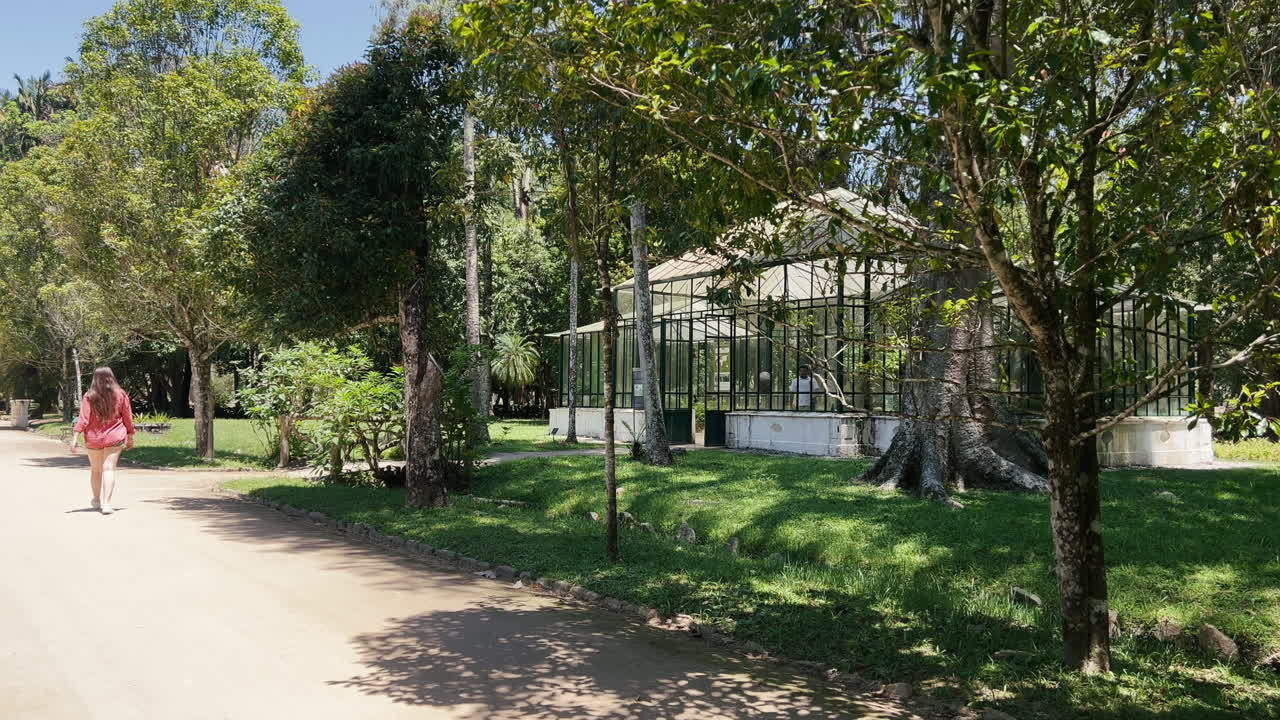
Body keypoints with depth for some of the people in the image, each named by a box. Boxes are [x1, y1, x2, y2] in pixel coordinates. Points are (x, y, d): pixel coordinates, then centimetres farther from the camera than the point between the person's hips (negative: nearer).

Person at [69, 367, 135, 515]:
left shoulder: (89, 397, -5)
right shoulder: (121, 395, -2)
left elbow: (83, 420, -11)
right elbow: (128, 418, 2)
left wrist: (75, 438, -9)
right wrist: (130, 438, 11)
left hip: (93, 439, 1)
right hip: (115, 438, -1)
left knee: (95, 470, 17)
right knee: (109, 468, -4)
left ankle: (97, 500, 33)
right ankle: (106, 503, -16)